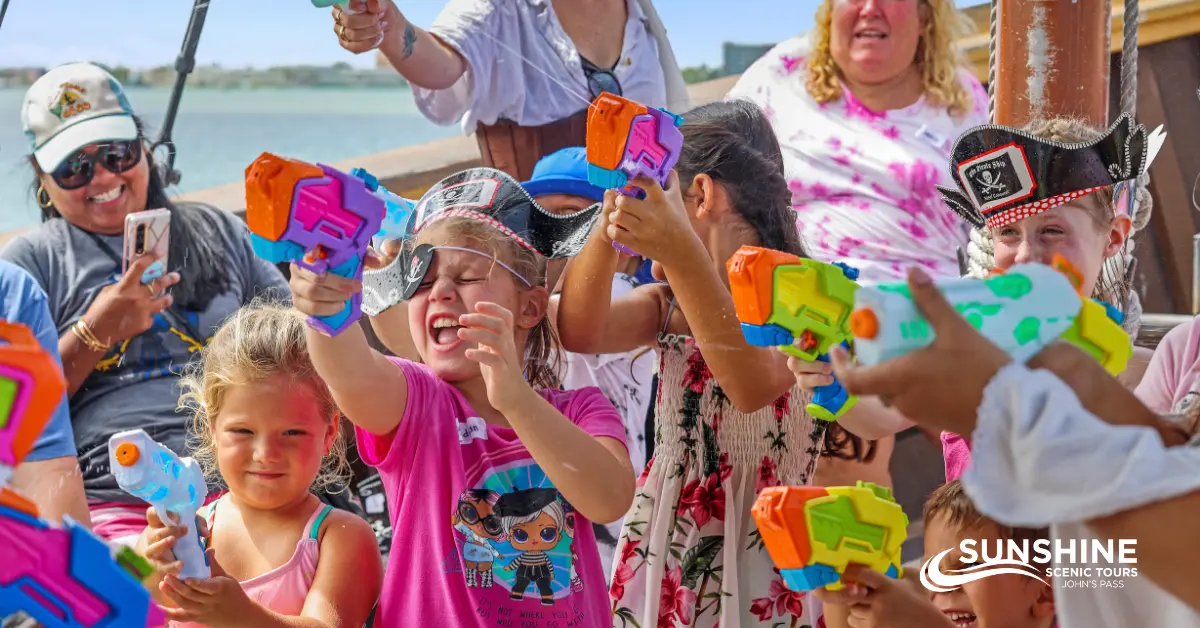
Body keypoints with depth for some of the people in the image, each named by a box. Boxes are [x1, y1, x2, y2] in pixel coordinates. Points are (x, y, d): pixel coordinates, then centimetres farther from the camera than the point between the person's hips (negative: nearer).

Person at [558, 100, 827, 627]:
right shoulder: (670, 306, 9)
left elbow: (754, 385, -28)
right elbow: (580, 334, -11)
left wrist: (680, 251, -36)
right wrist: (610, 228, -28)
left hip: (759, 563, -4)